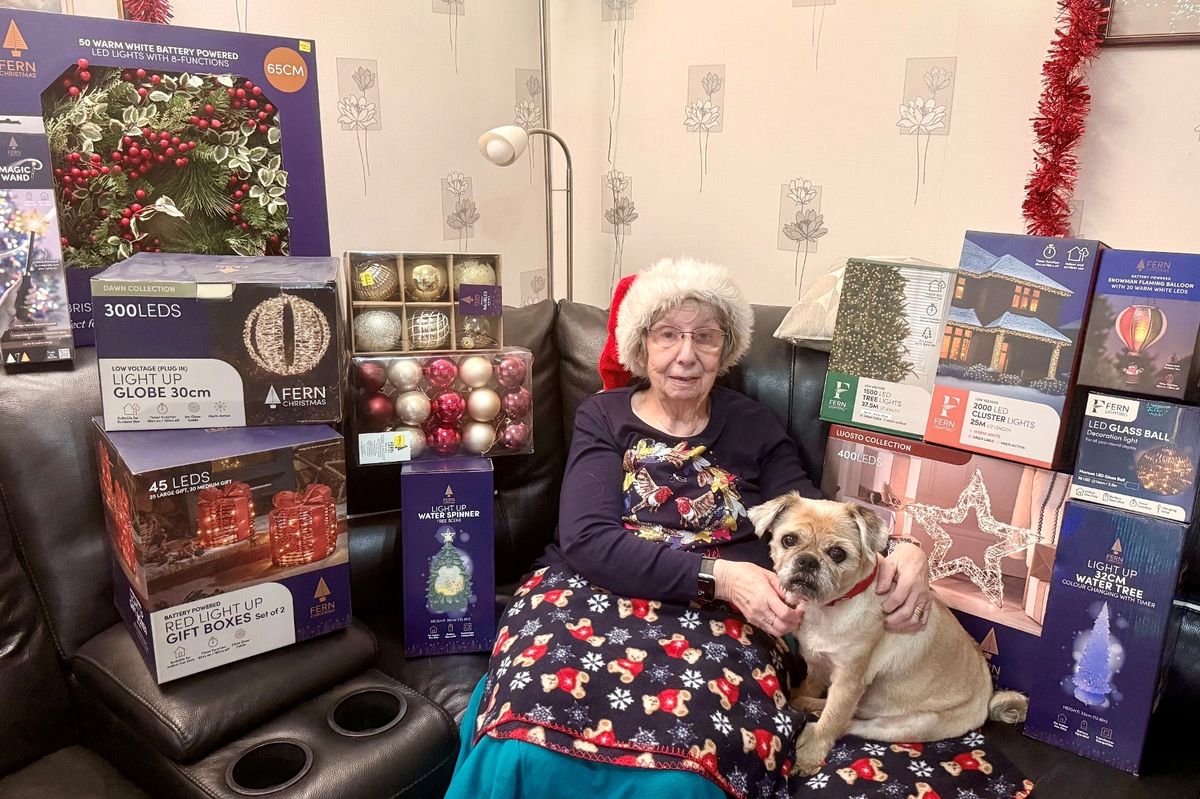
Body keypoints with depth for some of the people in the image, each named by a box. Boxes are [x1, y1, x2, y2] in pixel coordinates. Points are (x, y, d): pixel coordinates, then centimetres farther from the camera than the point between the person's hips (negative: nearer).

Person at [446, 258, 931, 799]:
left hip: (719, 619, 1)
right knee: (526, 751, -31)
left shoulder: (754, 428, 14)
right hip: (593, 597, 0)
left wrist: (896, 551, -19)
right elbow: (586, 540, -7)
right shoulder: (603, 419, 8)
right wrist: (716, 575, -18)